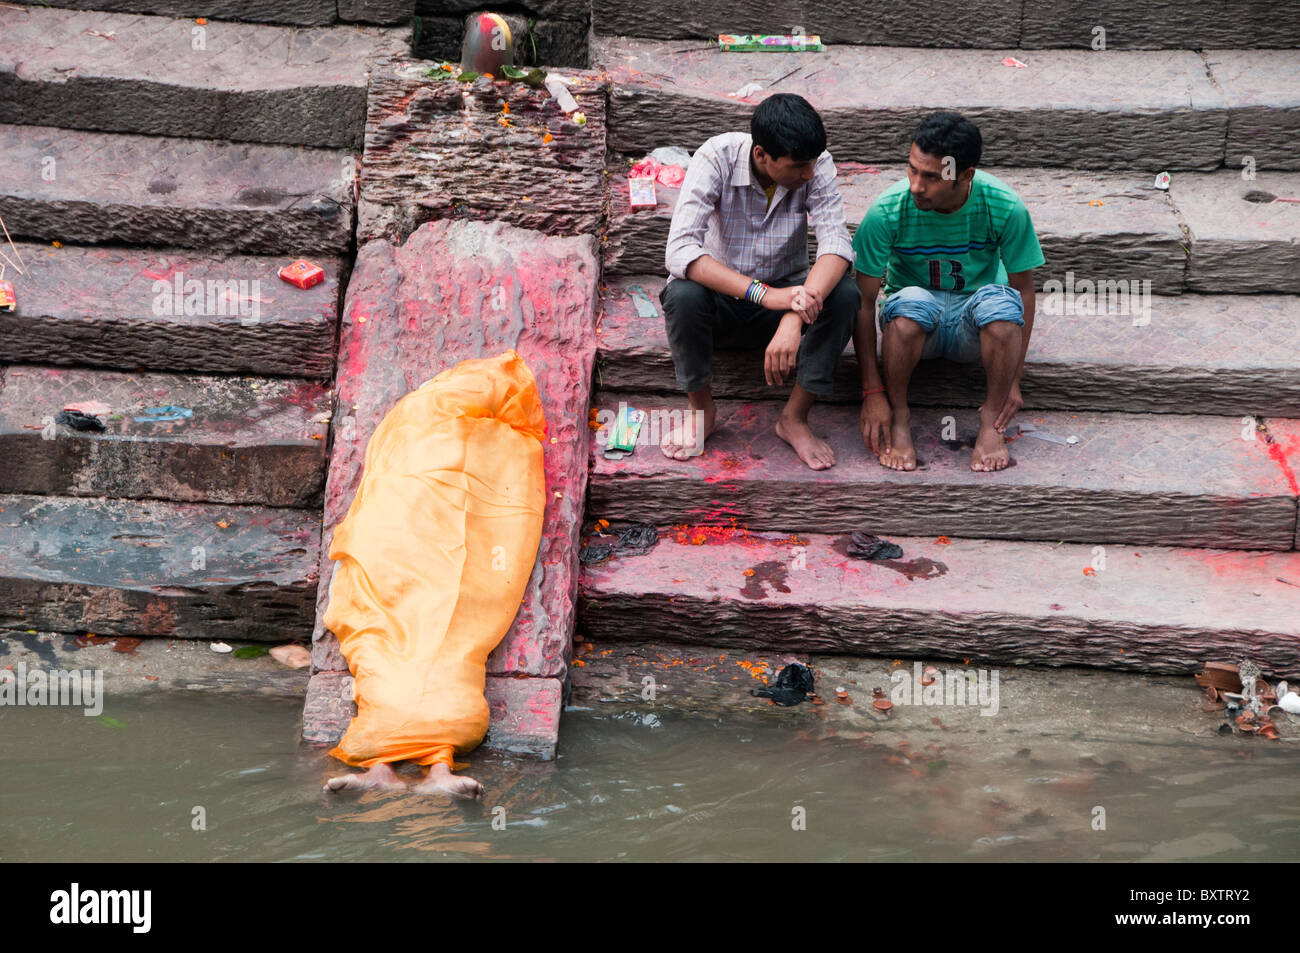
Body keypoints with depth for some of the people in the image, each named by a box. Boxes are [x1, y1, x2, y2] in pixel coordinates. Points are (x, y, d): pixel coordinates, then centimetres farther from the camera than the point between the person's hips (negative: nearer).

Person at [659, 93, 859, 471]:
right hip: (720, 295, -2)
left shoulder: (816, 164, -16)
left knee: (844, 293, -28)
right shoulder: (716, 158, -23)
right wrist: (762, 293, -44)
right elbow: (679, 252, -34)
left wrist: (796, 315, -45)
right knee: (683, 295, -36)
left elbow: (836, 243, -28)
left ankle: (794, 417, -11)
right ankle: (701, 410, -9)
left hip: (782, 294, 2)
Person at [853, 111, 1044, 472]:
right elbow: (863, 301, -15)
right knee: (911, 302, -37)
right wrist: (873, 392, -19)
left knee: (1002, 301, -35)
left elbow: (1024, 288, -7)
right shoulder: (887, 210, -20)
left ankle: (990, 422, -15)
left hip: (975, 327, 1)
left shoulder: (1006, 207, -19)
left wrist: (1014, 380, -11)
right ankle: (899, 417, -14)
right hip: (914, 322, 0)